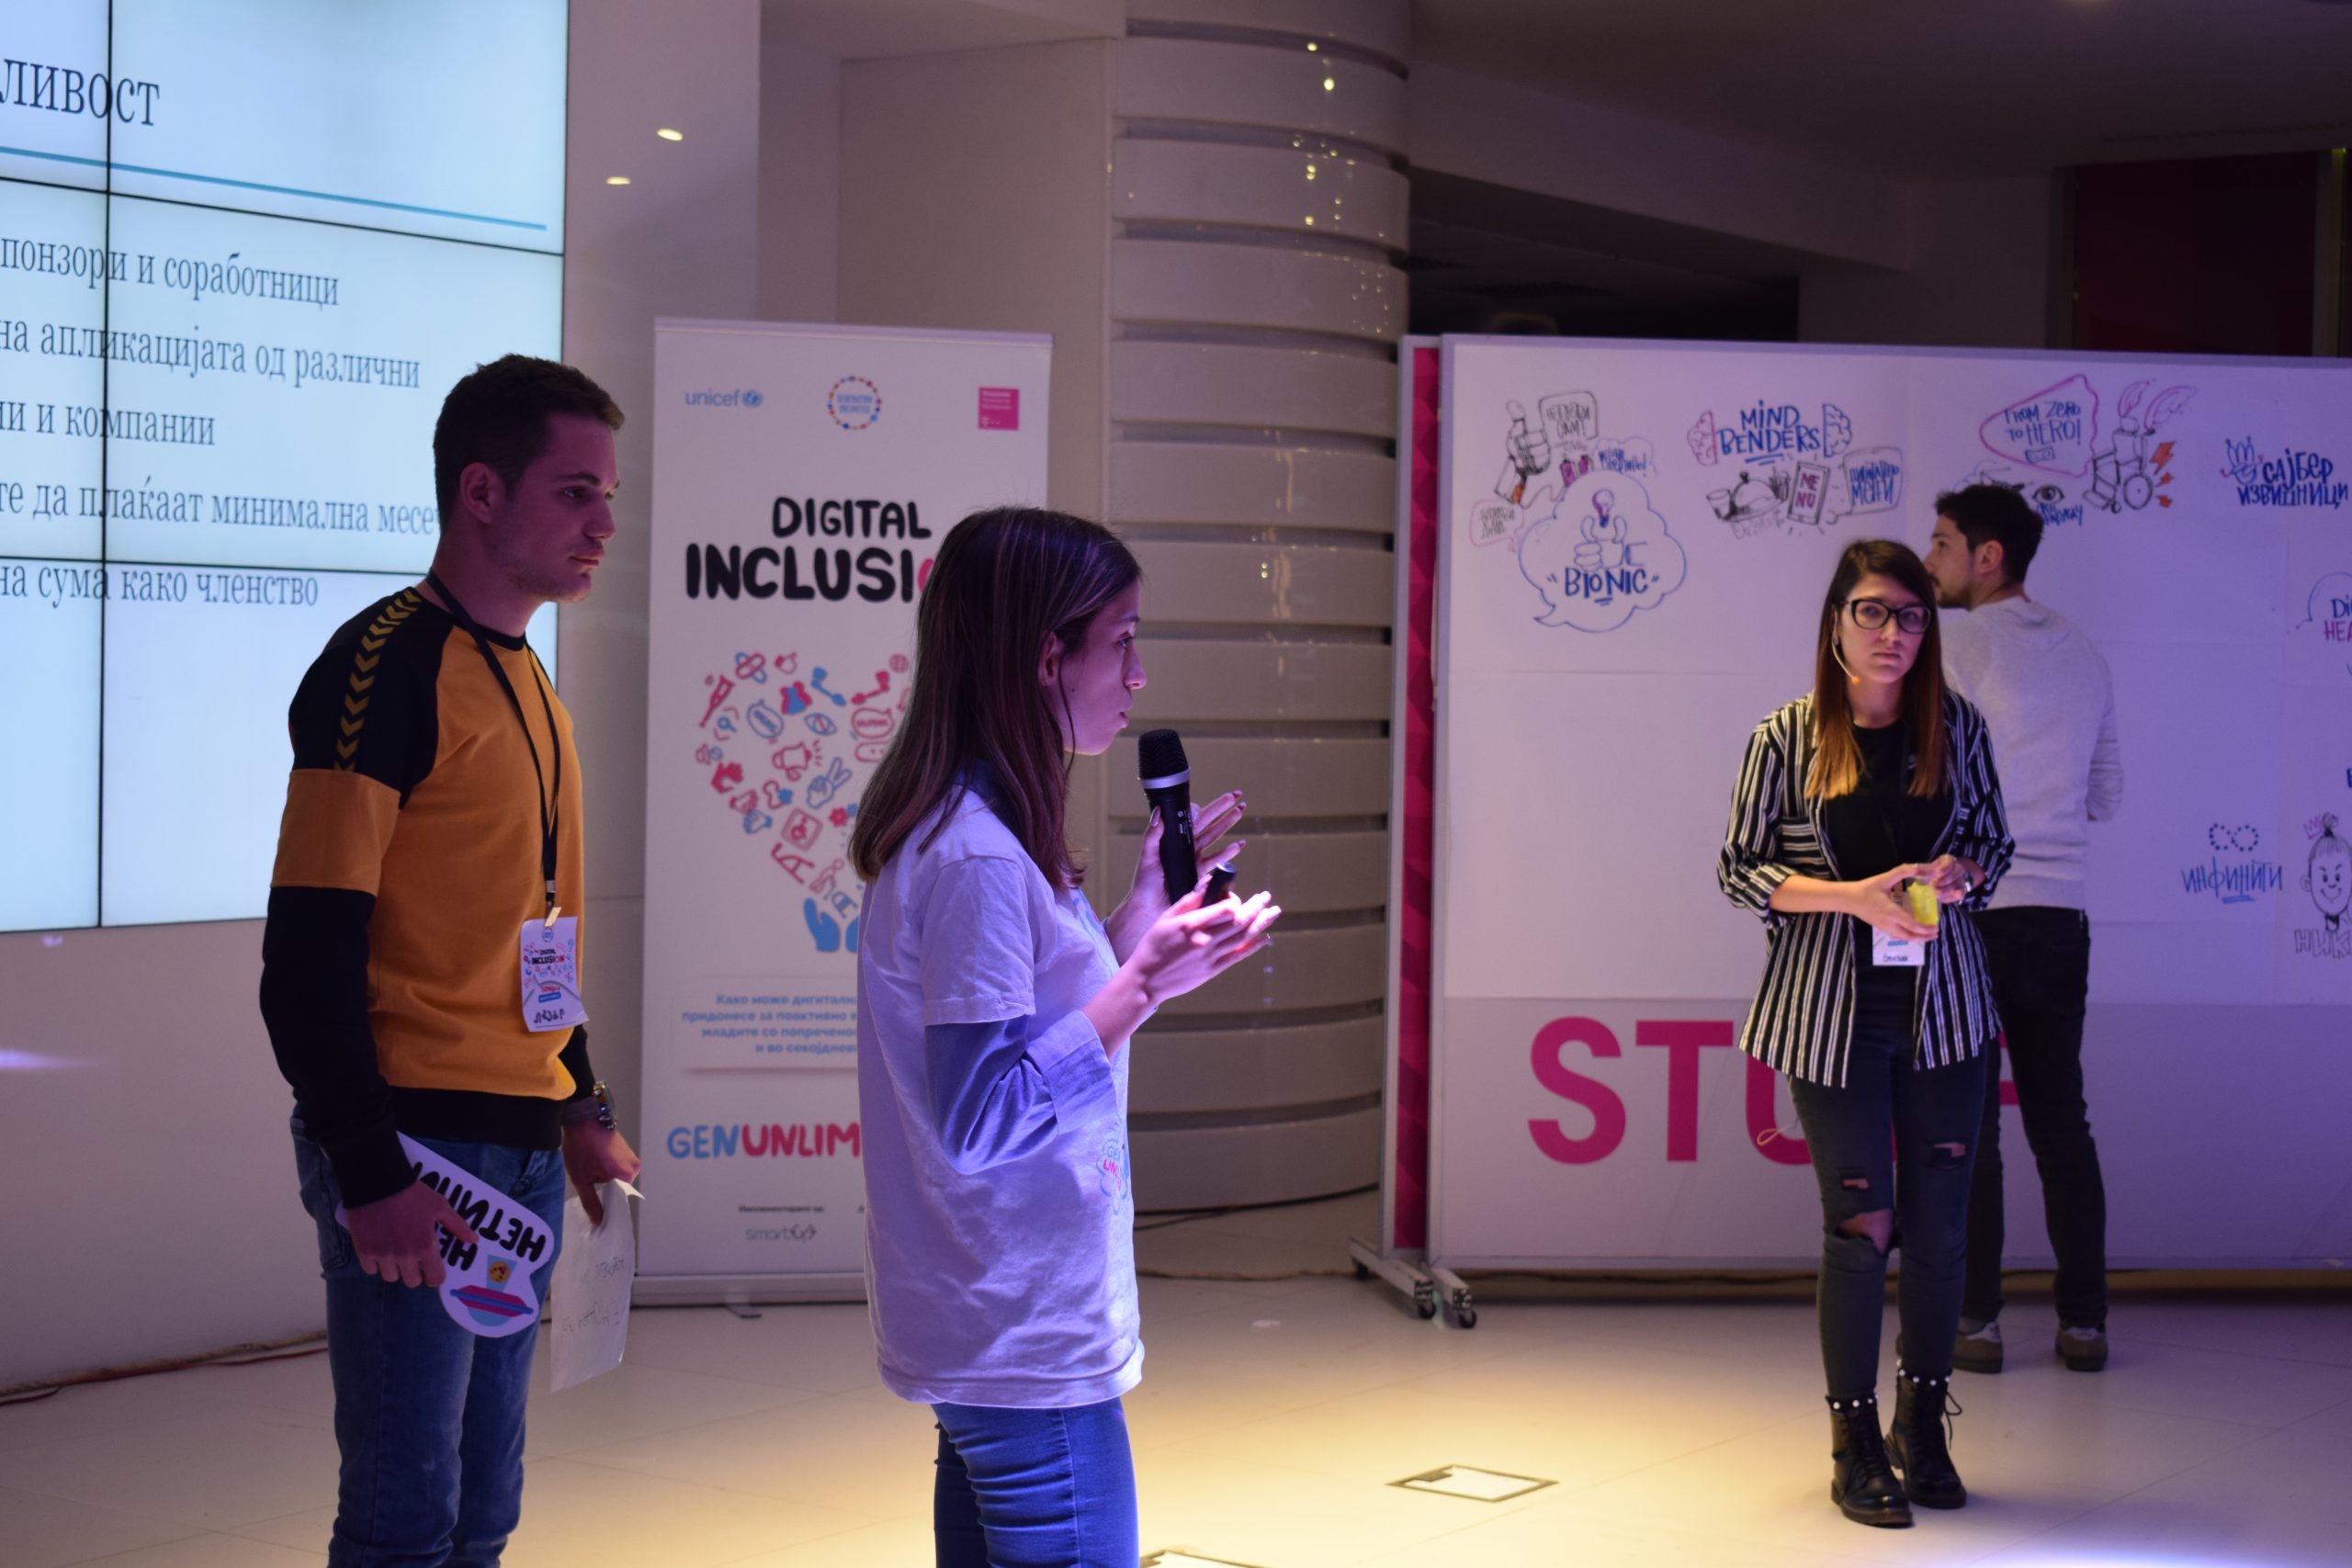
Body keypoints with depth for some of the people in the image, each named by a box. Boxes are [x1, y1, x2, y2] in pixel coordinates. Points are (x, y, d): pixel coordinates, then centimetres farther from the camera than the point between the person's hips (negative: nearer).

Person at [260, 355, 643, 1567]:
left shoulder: (529, 685, 15)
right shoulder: (385, 664, -12)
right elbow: (308, 952, -17)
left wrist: (580, 1108, 17)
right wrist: (369, 1172, -21)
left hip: (523, 1151, 9)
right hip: (415, 1149, -9)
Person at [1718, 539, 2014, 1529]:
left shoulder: (1955, 729, 5)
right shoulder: (1785, 739, -2)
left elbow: (1994, 842, 13)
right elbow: (1739, 867, -2)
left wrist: (1957, 872, -10)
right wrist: (1853, 896, -15)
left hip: (1942, 1005, 3)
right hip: (1832, 1012, -3)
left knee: (1939, 1223, 5)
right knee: (1860, 1226, 0)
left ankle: (1922, 1427, 25)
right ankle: (1855, 1446, 15)